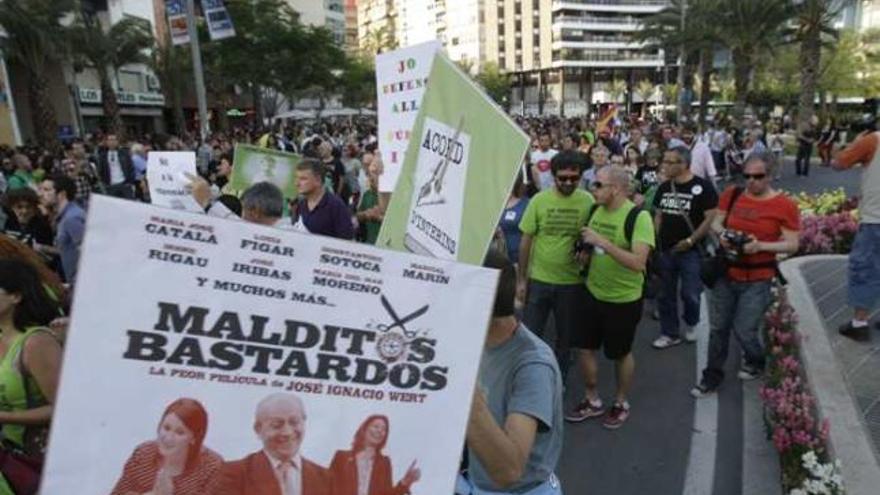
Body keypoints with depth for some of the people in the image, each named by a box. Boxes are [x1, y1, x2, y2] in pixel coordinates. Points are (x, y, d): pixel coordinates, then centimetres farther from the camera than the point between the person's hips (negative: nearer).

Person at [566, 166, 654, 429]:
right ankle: (592, 401, 31)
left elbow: (638, 263, -30)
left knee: (621, 354, 12)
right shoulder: (596, 210, 0)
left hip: (624, 300, -6)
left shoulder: (639, 217, -20)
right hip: (593, 293, 6)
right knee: (584, 348, 11)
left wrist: (603, 242, -32)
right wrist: (585, 253, -2)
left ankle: (621, 403, 35)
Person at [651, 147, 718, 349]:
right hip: (666, 249, 6)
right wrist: (655, 239, 5)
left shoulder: (702, 187, -11)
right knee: (666, 294, 11)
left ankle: (691, 325, 31)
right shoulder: (664, 187, 7)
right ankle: (670, 334, 24)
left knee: (689, 294, 2)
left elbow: (711, 218, -14)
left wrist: (690, 241, -17)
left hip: (690, 250, -5)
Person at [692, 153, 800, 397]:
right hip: (725, 274, 4)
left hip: (758, 280, -4)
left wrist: (761, 246, -26)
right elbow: (715, 222, 10)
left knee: (744, 330, 2)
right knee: (718, 328, 10)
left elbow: (792, 245, -9)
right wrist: (723, 234, -13)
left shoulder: (785, 205, -10)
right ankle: (712, 377, 25)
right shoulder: (732, 194, 1)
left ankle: (755, 363, 36)